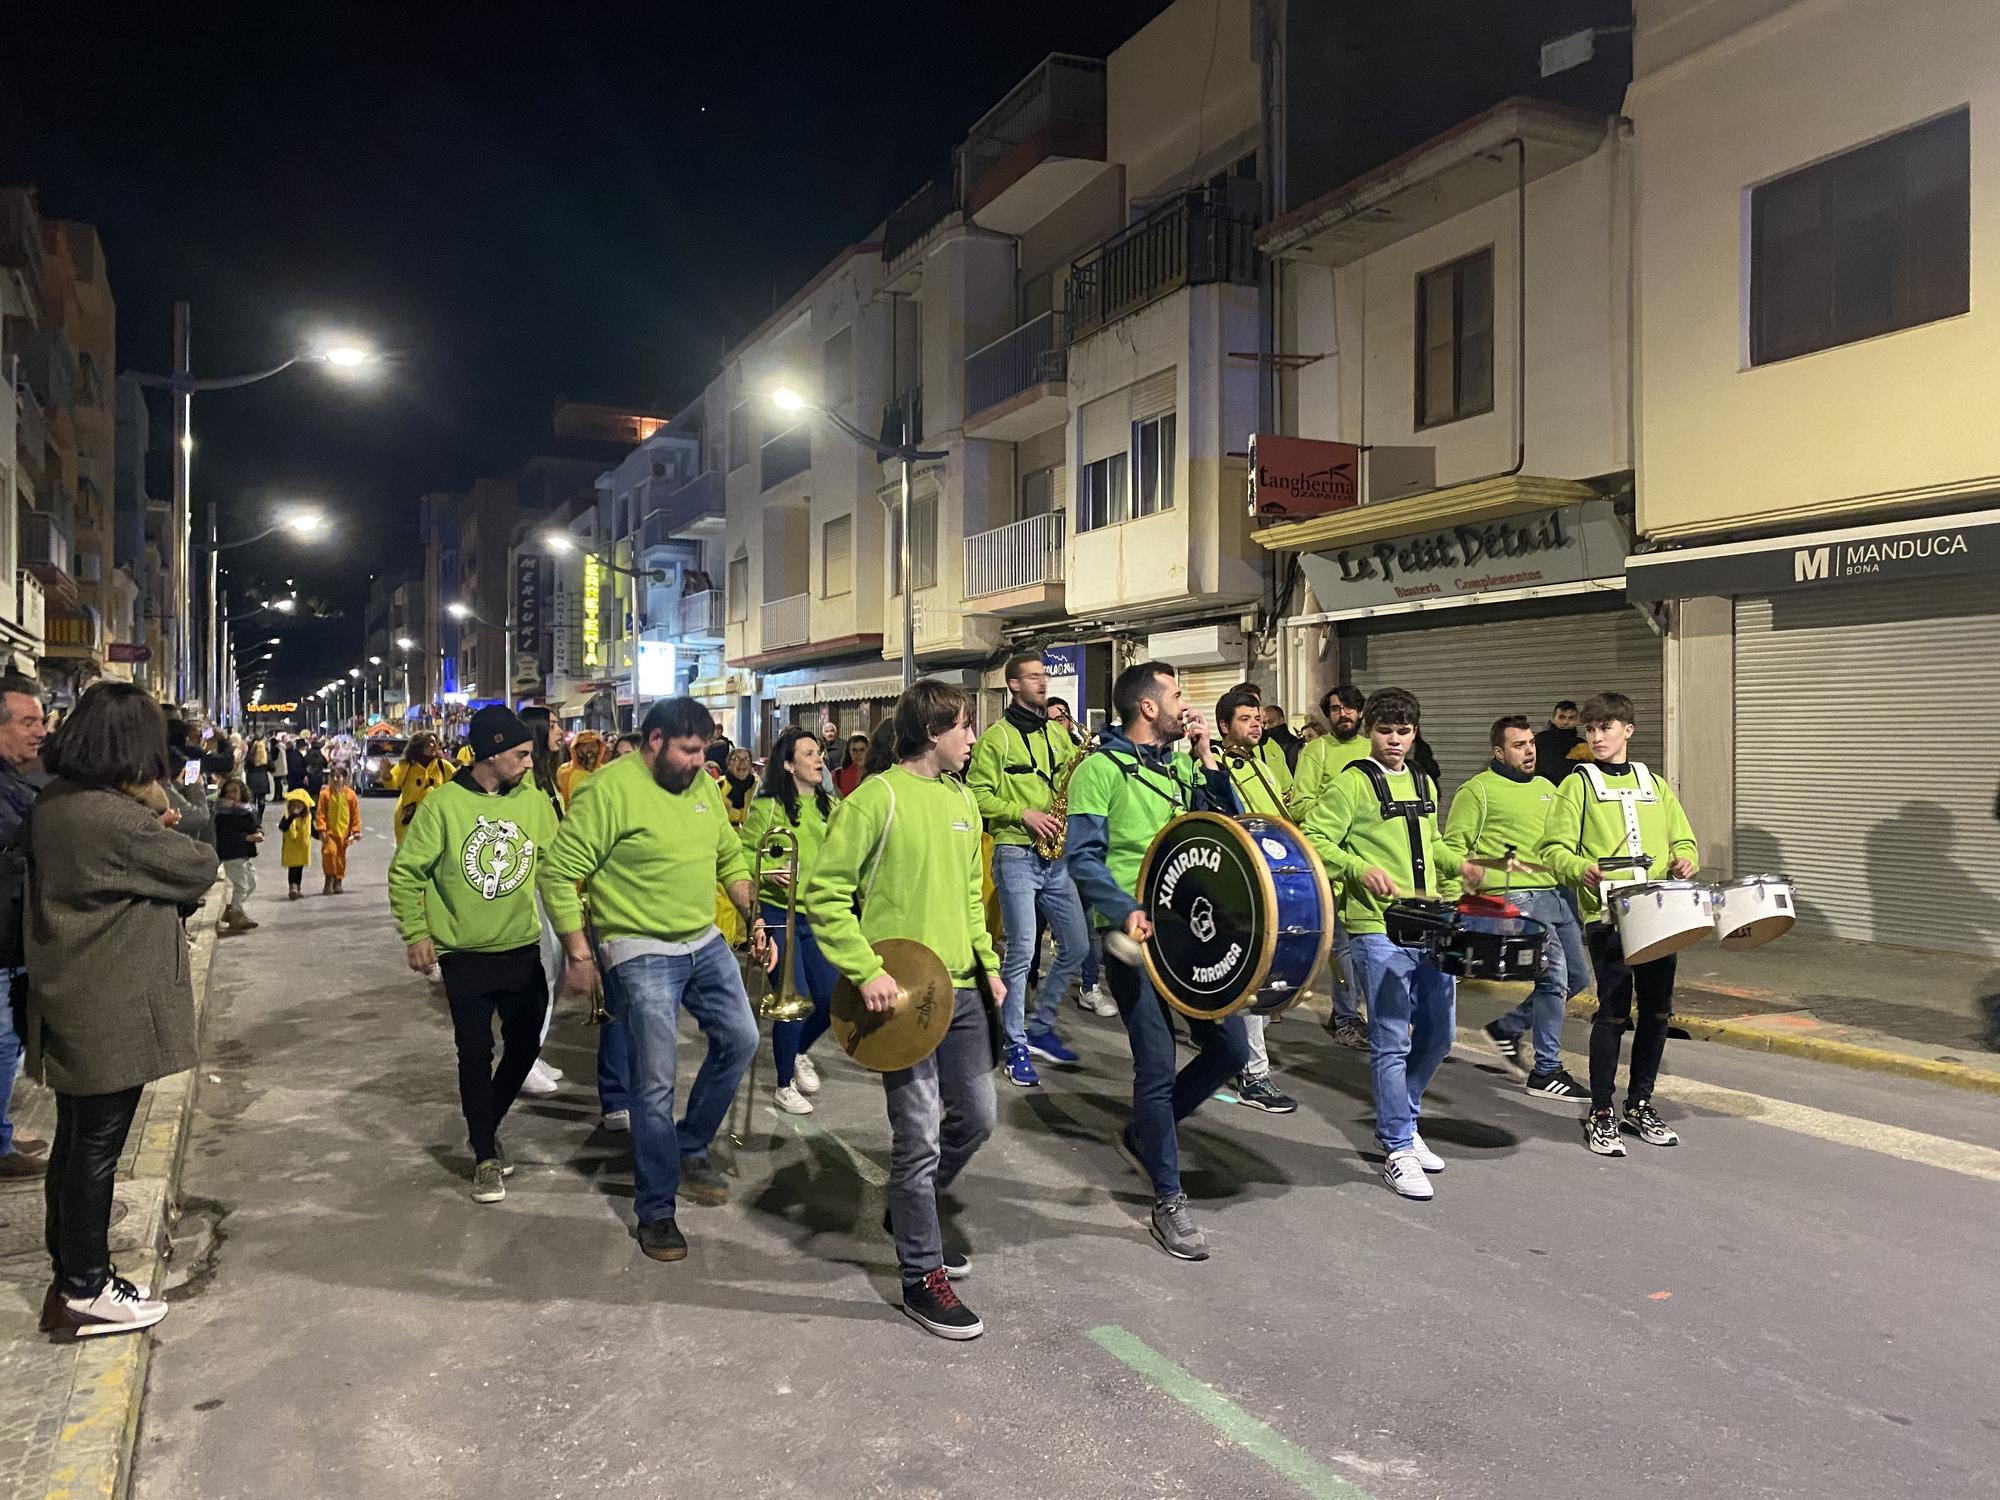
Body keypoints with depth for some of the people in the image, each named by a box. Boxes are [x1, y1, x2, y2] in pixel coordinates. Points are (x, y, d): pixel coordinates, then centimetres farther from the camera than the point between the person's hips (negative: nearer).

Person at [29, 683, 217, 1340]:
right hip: (112, 1014, -9)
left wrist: (145, 817, -4)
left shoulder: (54, 802, 3)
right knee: (96, 1149, 4)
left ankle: (69, 1264, 35)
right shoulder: (117, 821, -26)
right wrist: (157, 815, 1)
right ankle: (84, 1292, 17)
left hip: (67, 1003, 9)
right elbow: (200, 868, -14)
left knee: (76, 1139, 20)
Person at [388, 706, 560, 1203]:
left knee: (524, 1046, 11)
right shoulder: (443, 804, -12)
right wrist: (416, 933, -7)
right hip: (465, 955, -3)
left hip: (523, 950, 4)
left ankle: (486, 1127, 35)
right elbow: (406, 872, -4)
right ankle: (485, 1157, 17)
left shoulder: (534, 801, -2)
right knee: (476, 1055, 2)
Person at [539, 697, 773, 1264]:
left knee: (740, 1038, 11)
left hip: (706, 942, 7)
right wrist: (577, 955, -17)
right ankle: (655, 1211, 14)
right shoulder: (609, 790, -17)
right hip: (642, 953, -7)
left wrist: (754, 920, 8)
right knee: (655, 1085, -2)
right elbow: (559, 874, -17)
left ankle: (690, 1149, 31)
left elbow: (730, 858, 17)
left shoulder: (703, 787, 6)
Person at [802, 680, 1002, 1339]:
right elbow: (825, 895, -13)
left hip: (961, 987, 8)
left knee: (976, 1118, 15)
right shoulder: (877, 799, -13)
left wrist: (987, 961, 14)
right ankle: (923, 1276, 16)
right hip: (902, 993, -8)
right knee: (920, 1137, -1)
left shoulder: (962, 799, 12)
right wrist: (867, 970, -20)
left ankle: (911, 1214, 40)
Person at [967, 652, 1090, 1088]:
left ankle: (1039, 1028, 24)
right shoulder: (996, 737, -3)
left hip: (1057, 855, 6)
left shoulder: (1058, 733, 14)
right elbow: (978, 795, -7)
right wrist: (1023, 814, -17)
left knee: (1076, 946, 8)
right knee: (1021, 951, -7)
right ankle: (1015, 1048, 4)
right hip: (1016, 854, -6)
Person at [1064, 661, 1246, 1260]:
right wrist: (1125, 912, -26)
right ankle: (1169, 1203, 13)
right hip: (1134, 938, -7)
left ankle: (1143, 1136, 27)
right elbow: (1083, 857, -12)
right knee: (1158, 1065, -4)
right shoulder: (1100, 768, -7)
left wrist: (1205, 757, -2)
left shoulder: (1183, 763, 13)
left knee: (1230, 1048, 8)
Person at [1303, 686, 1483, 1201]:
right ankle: (1398, 1150, 7)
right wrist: (1361, 869, -24)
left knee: (1438, 1032, 13)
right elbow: (1315, 840, -12)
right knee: (1392, 1041, -3)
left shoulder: (1424, 785, 16)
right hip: (1378, 929, -7)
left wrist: (1456, 864, 12)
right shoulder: (1353, 783, -6)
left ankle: (1402, 1121, 32)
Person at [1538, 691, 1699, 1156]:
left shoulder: (1655, 785, 16)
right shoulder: (1578, 784, 3)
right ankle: (1601, 1113, 7)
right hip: (1608, 913, -4)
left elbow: (1683, 840, 19)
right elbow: (1554, 848, -3)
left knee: (1657, 1010, 9)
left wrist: (1684, 860, -4)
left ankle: (1640, 1103, 26)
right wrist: (1582, 869, -23)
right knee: (1614, 1012, -6)